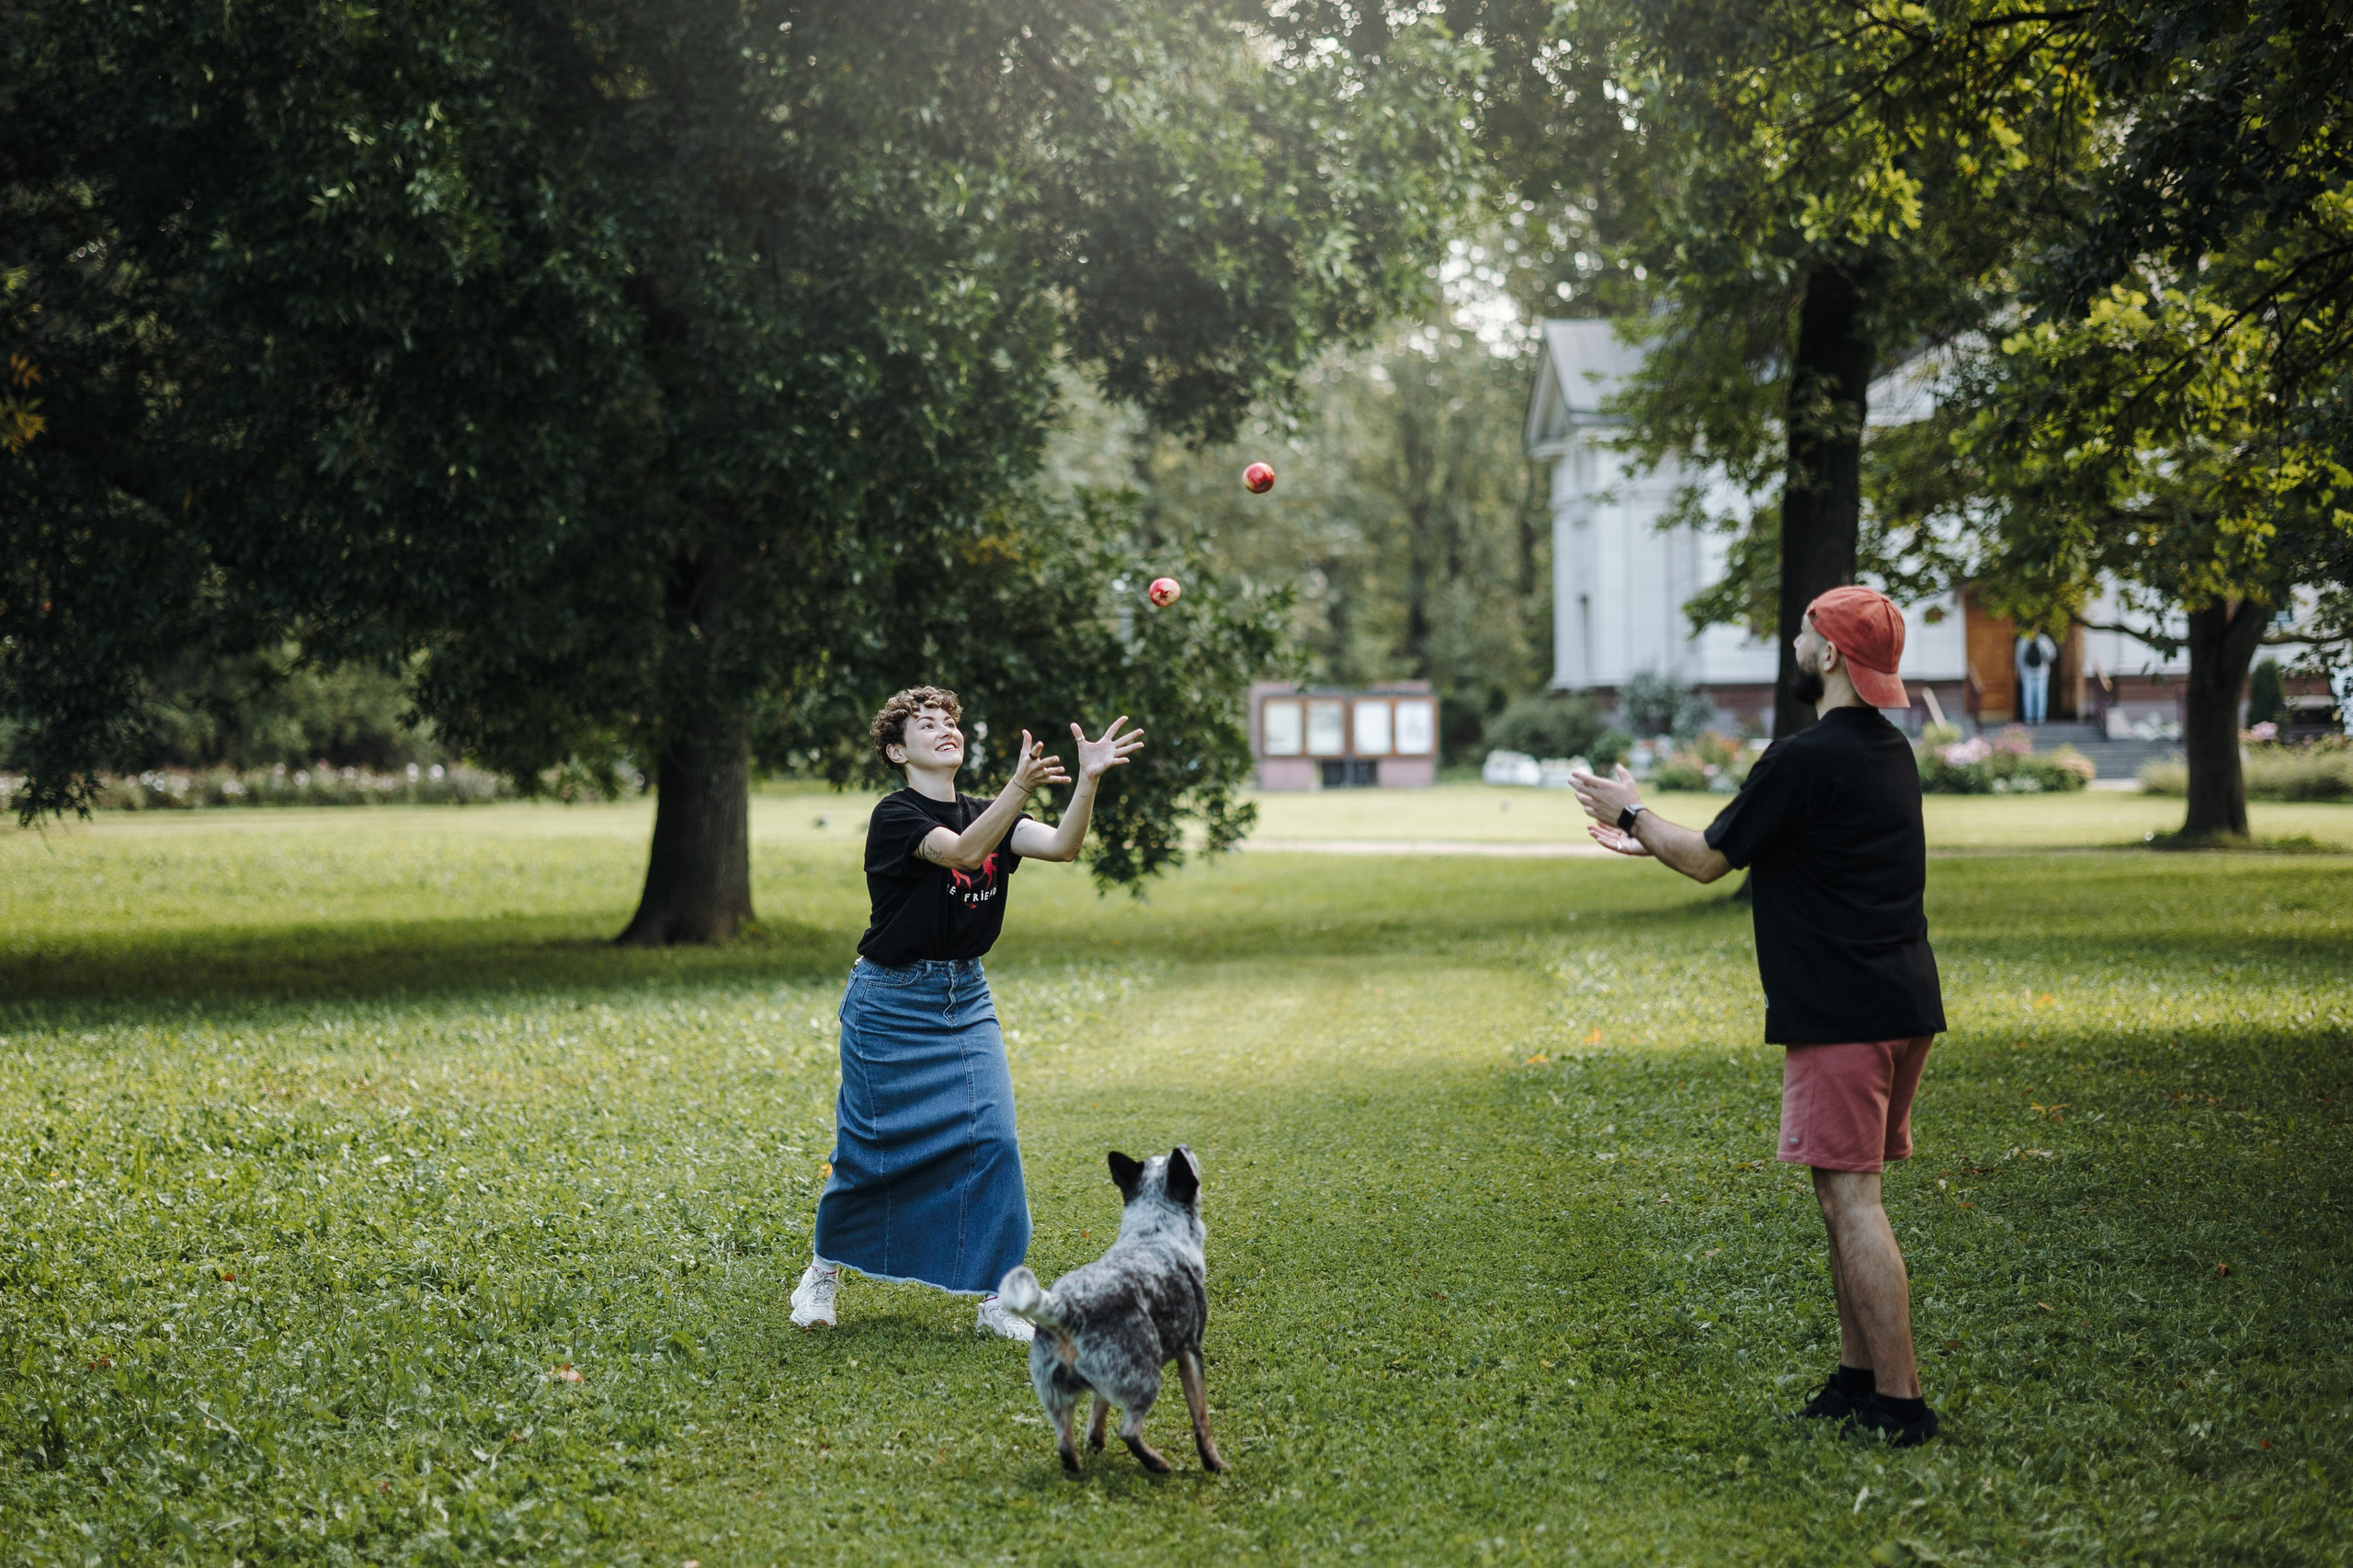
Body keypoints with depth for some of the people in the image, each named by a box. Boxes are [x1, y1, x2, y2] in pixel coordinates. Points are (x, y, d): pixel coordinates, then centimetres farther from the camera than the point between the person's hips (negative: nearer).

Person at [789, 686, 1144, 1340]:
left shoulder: (987, 815, 6)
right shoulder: (895, 816, -12)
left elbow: (1061, 846, -11)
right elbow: (961, 852, -31)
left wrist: (1089, 780, -28)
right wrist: (1020, 787, -45)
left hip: (965, 998, 5)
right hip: (891, 1001, -5)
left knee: (992, 1137, -8)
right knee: (870, 1146, 3)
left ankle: (994, 1294, 0)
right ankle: (827, 1268, 28)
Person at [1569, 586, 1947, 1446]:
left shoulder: (1804, 760, -17)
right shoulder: (1889, 751, 14)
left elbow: (1710, 859, -5)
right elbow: (1772, 850, 24)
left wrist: (1633, 813, 12)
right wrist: (1653, 838, 29)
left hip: (1841, 1013, -10)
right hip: (1902, 1005, 10)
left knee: (1850, 1198, -7)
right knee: (1845, 1193, 16)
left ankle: (1899, 1402, -7)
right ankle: (1857, 1376, 23)